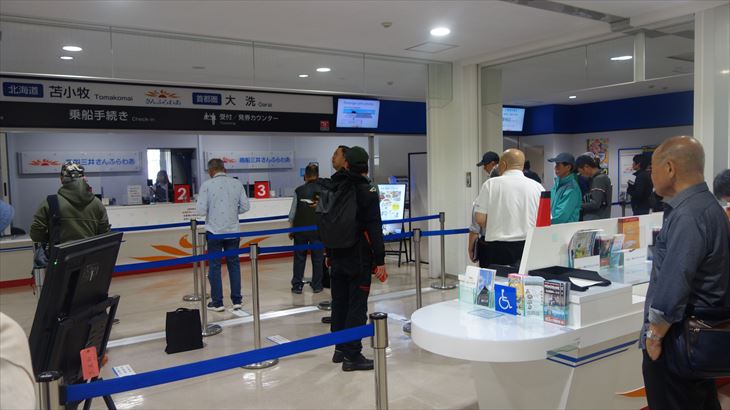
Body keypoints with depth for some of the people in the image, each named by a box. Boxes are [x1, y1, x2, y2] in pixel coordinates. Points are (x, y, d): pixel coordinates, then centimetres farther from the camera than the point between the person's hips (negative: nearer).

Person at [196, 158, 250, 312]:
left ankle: (217, 302, 11)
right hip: (233, 231, 3)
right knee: (234, 263, 12)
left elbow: (201, 210, -13)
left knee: (215, 265, 6)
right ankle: (237, 300, 16)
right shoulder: (237, 183, 0)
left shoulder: (207, 185, -9)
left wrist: (211, 210, 9)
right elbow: (245, 207, 0)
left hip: (214, 231, -3)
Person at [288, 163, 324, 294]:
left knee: (299, 257, 10)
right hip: (318, 229, 0)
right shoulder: (323, 190, -5)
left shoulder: (299, 190, -5)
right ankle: (317, 286, 15)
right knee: (317, 258, 10)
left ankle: (297, 285, 13)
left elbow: (293, 213, -2)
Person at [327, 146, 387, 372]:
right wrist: (380, 260, -13)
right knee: (357, 306, 0)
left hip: (337, 257, 7)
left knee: (339, 302, 15)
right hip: (359, 258, -6)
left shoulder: (332, 188, 7)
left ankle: (340, 349, 27)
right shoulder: (367, 191, -12)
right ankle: (352, 355, 4)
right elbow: (374, 228, -16)